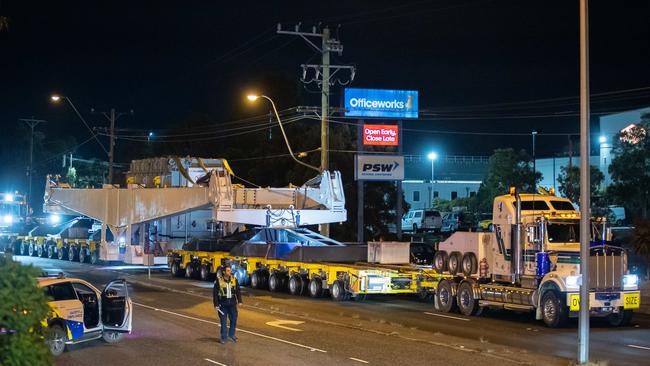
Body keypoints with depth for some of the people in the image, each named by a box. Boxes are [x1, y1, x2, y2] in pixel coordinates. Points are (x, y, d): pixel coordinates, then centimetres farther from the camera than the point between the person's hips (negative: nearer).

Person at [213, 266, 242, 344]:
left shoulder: (234, 279, 0)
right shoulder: (218, 280, -8)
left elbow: (238, 291, 8)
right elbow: (215, 293, -5)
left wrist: (239, 301, 2)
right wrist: (216, 304, -7)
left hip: (232, 303, 3)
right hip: (222, 304, -3)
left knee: (234, 319, 6)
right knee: (223, 321, 3)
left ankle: (231, 334, 25)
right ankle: (224, 337, 13)